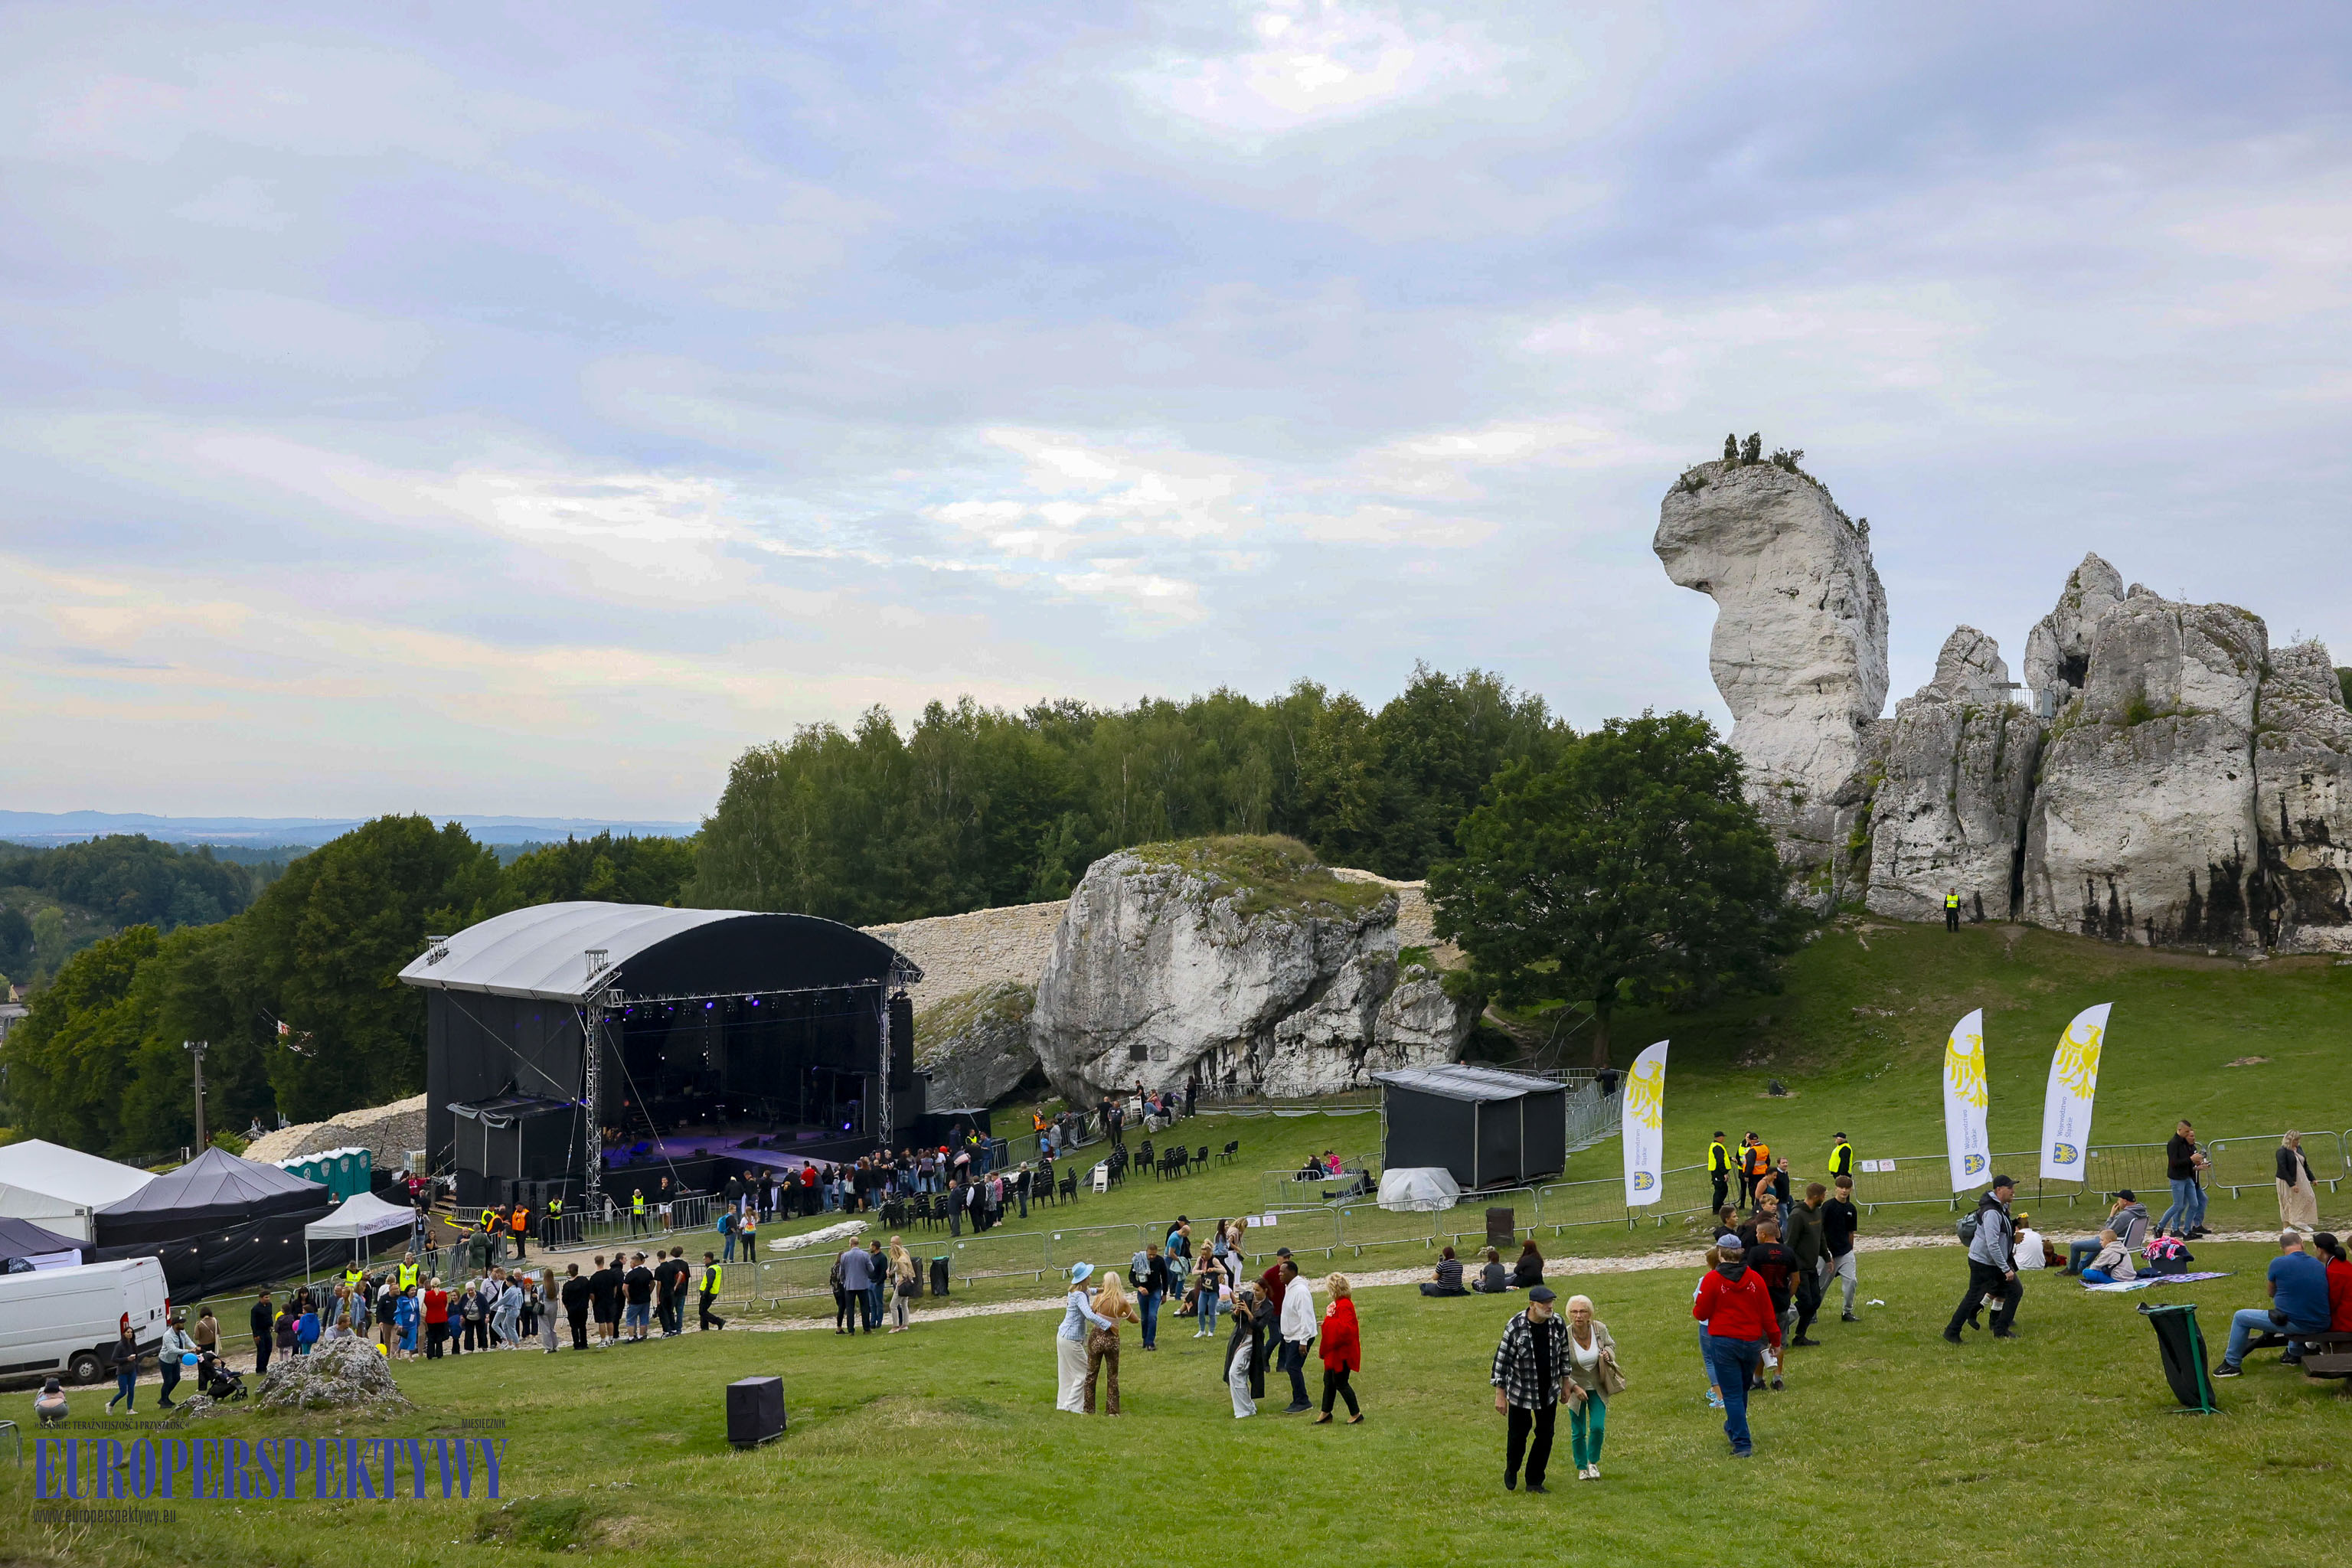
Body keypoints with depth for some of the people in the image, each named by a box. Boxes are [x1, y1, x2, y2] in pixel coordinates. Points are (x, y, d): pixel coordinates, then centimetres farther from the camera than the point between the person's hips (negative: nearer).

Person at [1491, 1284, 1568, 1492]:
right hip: (1520, 1393, -3)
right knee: (1518, 1435, 8)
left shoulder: (1558, 1325, -5)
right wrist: (1500, 1395, -13)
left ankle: (1534, 1481, 22)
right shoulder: (1515, 1327, -19)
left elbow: (1564, 1354, 11)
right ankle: (1511, 1470, 36)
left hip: (1549, 1392, 4)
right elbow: (1502, 1360, -14)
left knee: (1545, 1436, 6)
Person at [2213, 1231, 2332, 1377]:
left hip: (2294, 1323, -6)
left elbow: (2271, 1292, 6)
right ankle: (2295, 1354, 50)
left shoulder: (2278, 1263, -9)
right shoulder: (2320, 1265, 5)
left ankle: (2231, 1364, 18)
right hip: (2321, 1325, 6)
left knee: (2240, 1317, 10)